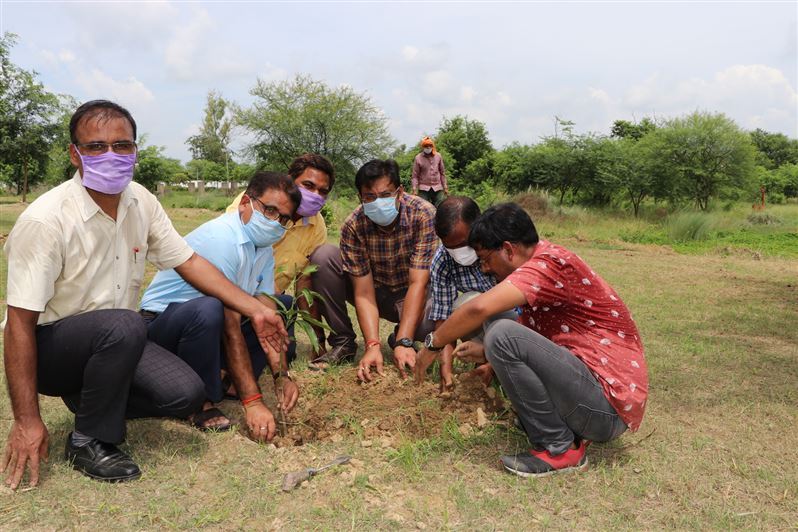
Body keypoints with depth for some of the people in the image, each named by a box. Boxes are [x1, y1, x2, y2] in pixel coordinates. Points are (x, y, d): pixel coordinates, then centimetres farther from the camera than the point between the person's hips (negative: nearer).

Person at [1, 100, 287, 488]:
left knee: (186, 395, -15)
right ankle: (87, 442, -13)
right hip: (48, 345, -6)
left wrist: (254, 309, -3)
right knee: (124, 325, -36)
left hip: (109, 341, 6)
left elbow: (187, 261, 3)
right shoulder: (44, 220, -24)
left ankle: (89, 399, 12)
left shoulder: (141, 202, -6)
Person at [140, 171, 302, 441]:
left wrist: (281, 375, -14)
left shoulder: (264, 248, 2)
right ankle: (201, 403, -16)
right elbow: (230, 327, -31)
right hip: (160, 324, -9)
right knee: (207, 310, -39)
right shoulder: (220, 238, -26)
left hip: (209, 327, 9)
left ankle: (228, 382, -1)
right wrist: (252, 402, -31)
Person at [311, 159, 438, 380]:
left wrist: (404, 343, -37)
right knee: (323, 256, -24)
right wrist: (372, 346, -36)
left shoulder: (423, 214, -27)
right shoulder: (353, 226, -22)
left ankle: (399, 337, 2)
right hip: (374, 290, 2)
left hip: (408, 295, -1)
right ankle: (343, 341, -9)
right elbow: (364, 292, -23)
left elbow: (418, 283, -30)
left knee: (428, 323, -37)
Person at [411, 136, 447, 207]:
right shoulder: (418, 158, -1)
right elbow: (415, 176, 0)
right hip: (424, 189, -2)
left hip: (437, 188, 2)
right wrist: (414, 189, -7)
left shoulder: (438, 156, 6)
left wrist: (445, 187, 10)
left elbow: (442, 173, 12)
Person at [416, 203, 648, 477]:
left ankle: (559, 448, -9)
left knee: (502, 334, -23)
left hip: (610, 409, -10)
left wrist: (432, 344, -16)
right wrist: (489, 355, 15)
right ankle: (572, 431, 9)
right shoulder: (545, 264, 13)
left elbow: (480, 307, -31)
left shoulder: (550, 263, -17)